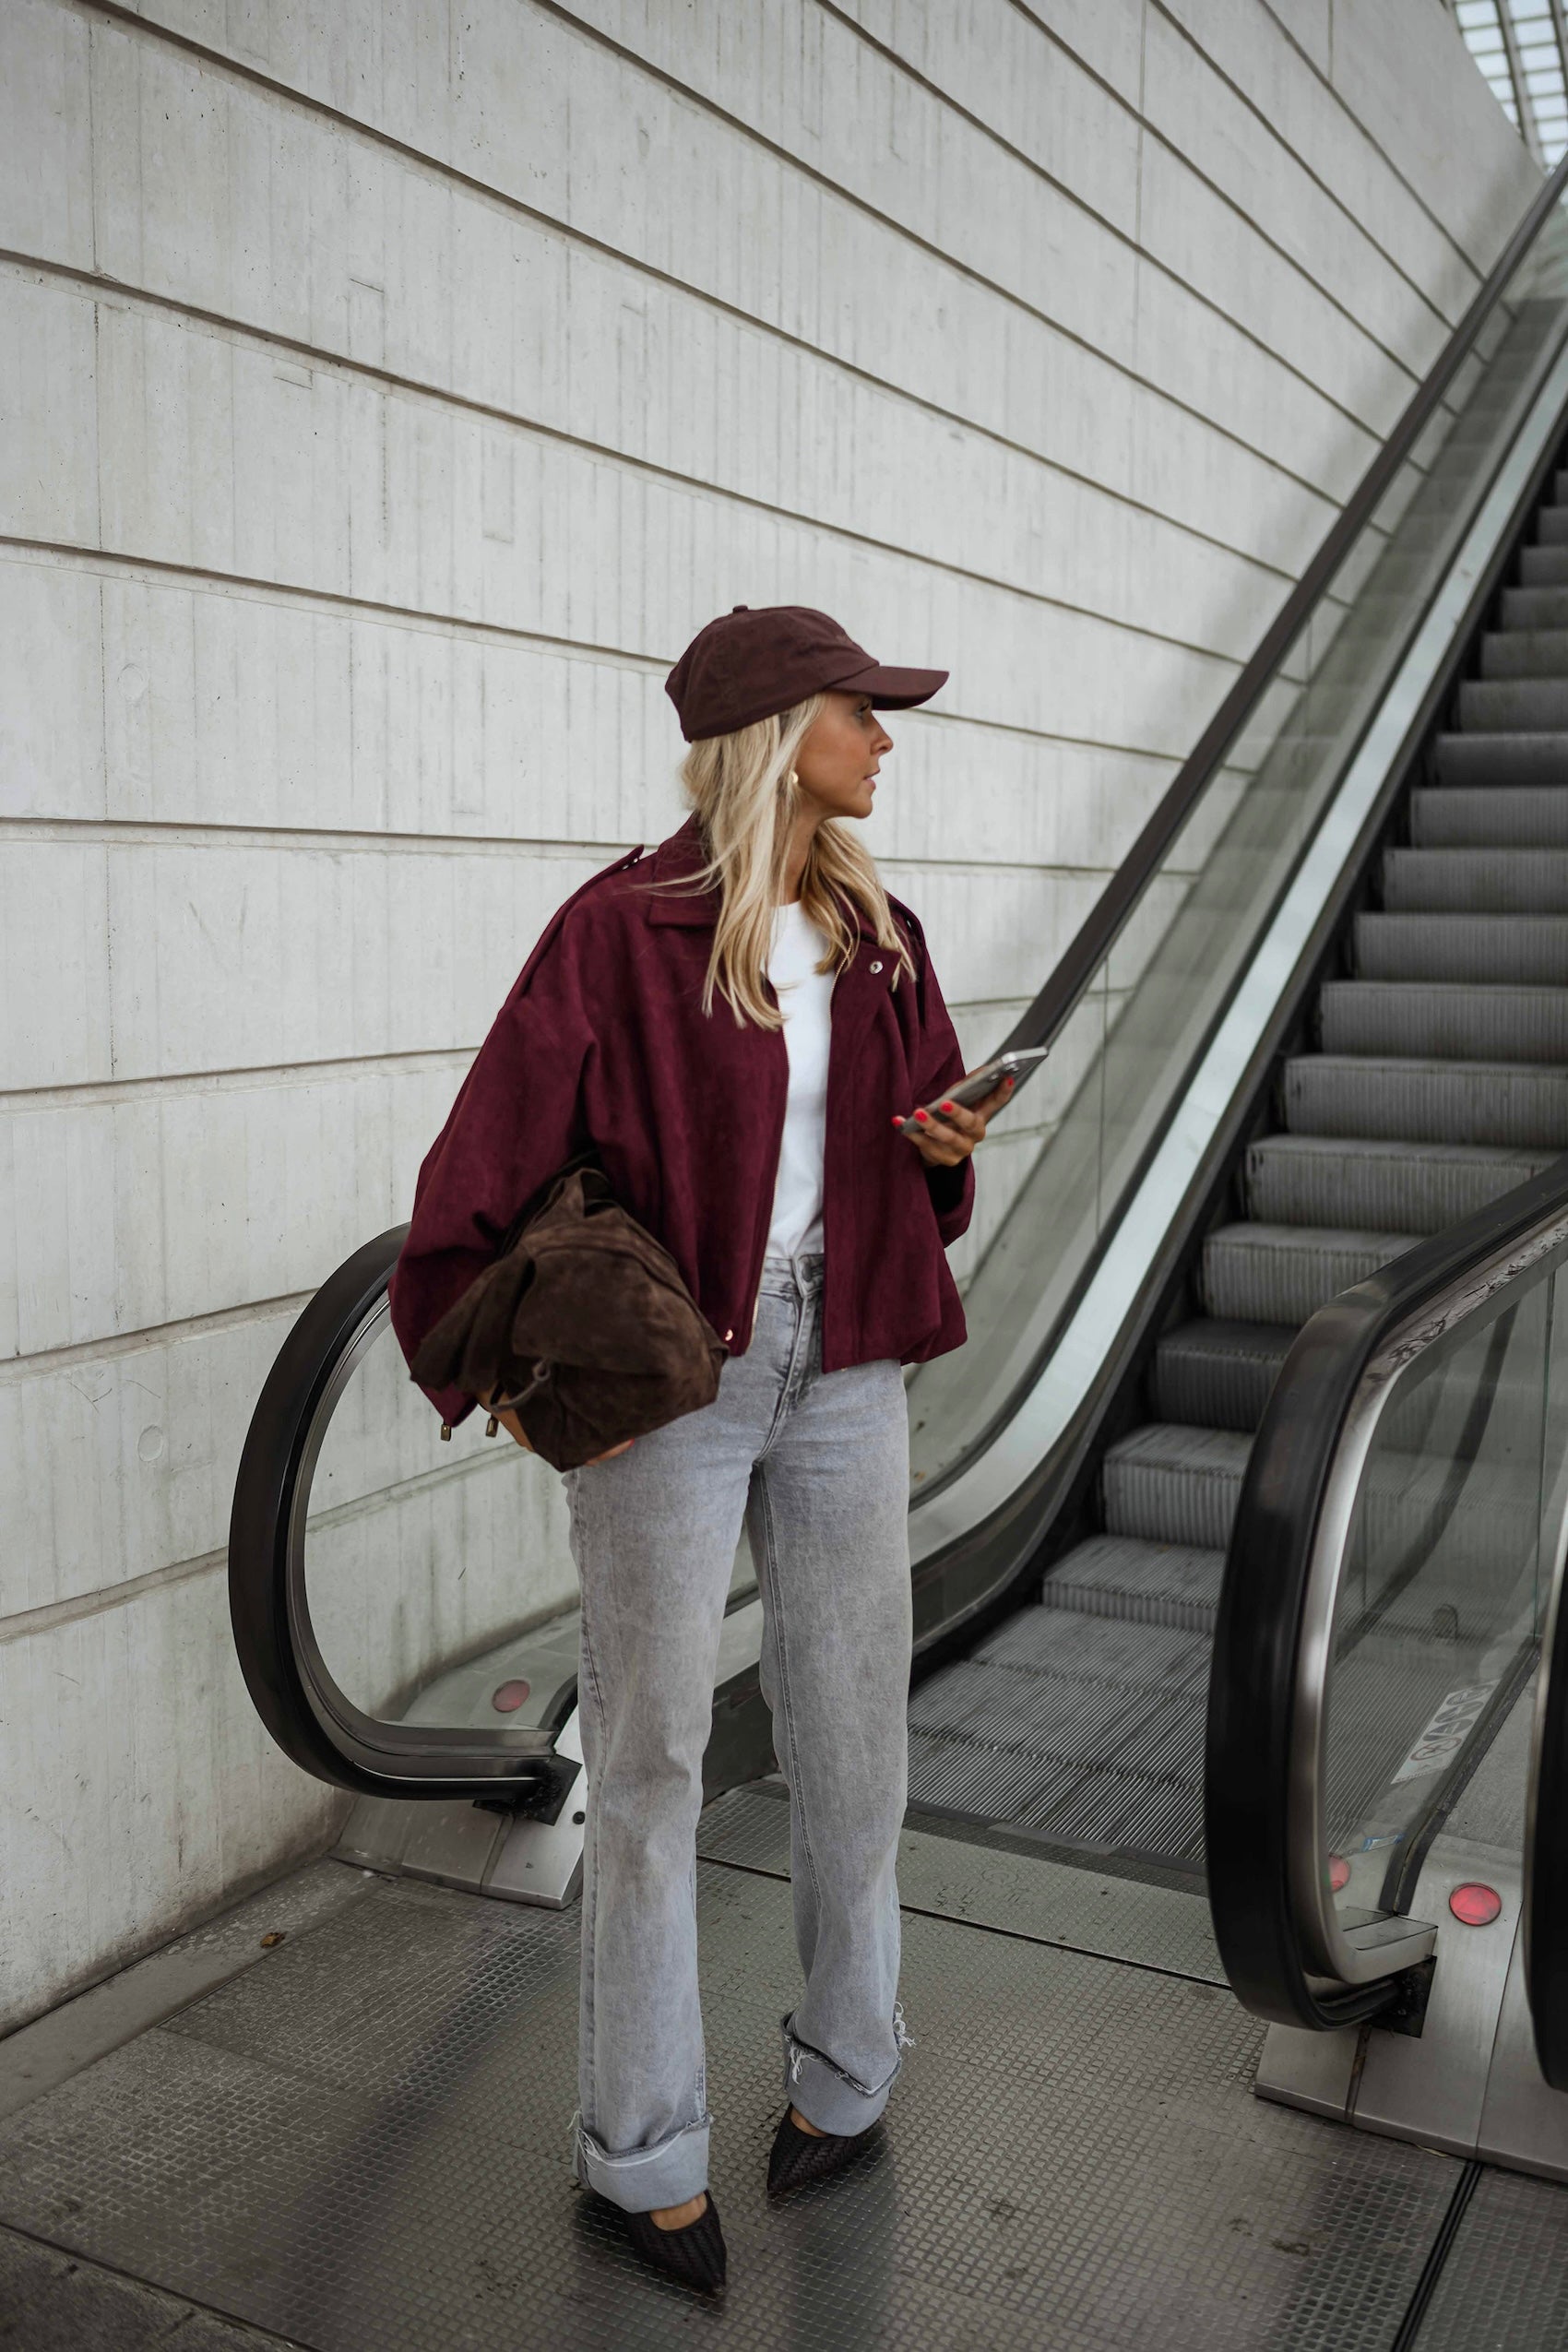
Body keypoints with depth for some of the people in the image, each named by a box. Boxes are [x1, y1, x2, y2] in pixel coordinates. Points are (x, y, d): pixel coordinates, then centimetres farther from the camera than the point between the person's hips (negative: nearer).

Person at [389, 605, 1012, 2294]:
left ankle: (845, 2071, 34)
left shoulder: (878, 937, 8)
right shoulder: (620, 933, -10)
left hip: (842, 1372, 5)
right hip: (666, 1376, -5)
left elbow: (924, 1146, 18)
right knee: (651, 1755, 4)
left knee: (850, 1729, 12)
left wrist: (948, 1145, -4)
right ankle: (640, 2147, 21)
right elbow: (487, 1162, -9)